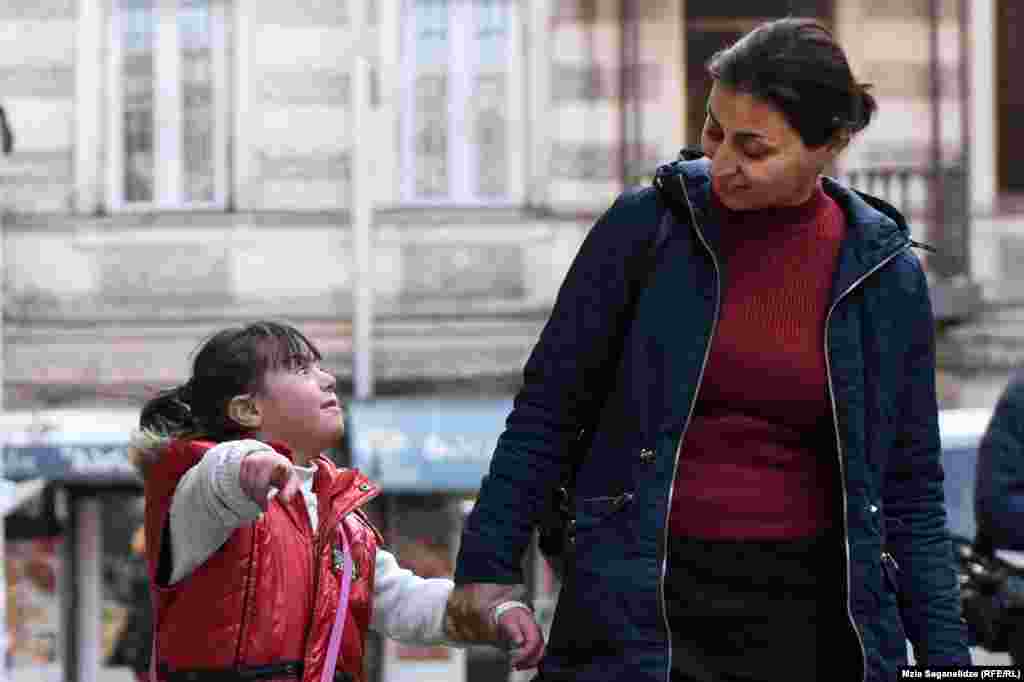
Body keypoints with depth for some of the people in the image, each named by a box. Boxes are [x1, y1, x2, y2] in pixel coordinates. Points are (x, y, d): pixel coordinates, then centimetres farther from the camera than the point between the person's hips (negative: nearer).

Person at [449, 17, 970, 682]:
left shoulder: (887, 275, 3)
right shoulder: (646, 224, -2)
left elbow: (910, 488, 9)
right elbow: (548, 408, 4)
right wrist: (488, 563, 1)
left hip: (807, 610, 1)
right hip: (639, 607, -1)